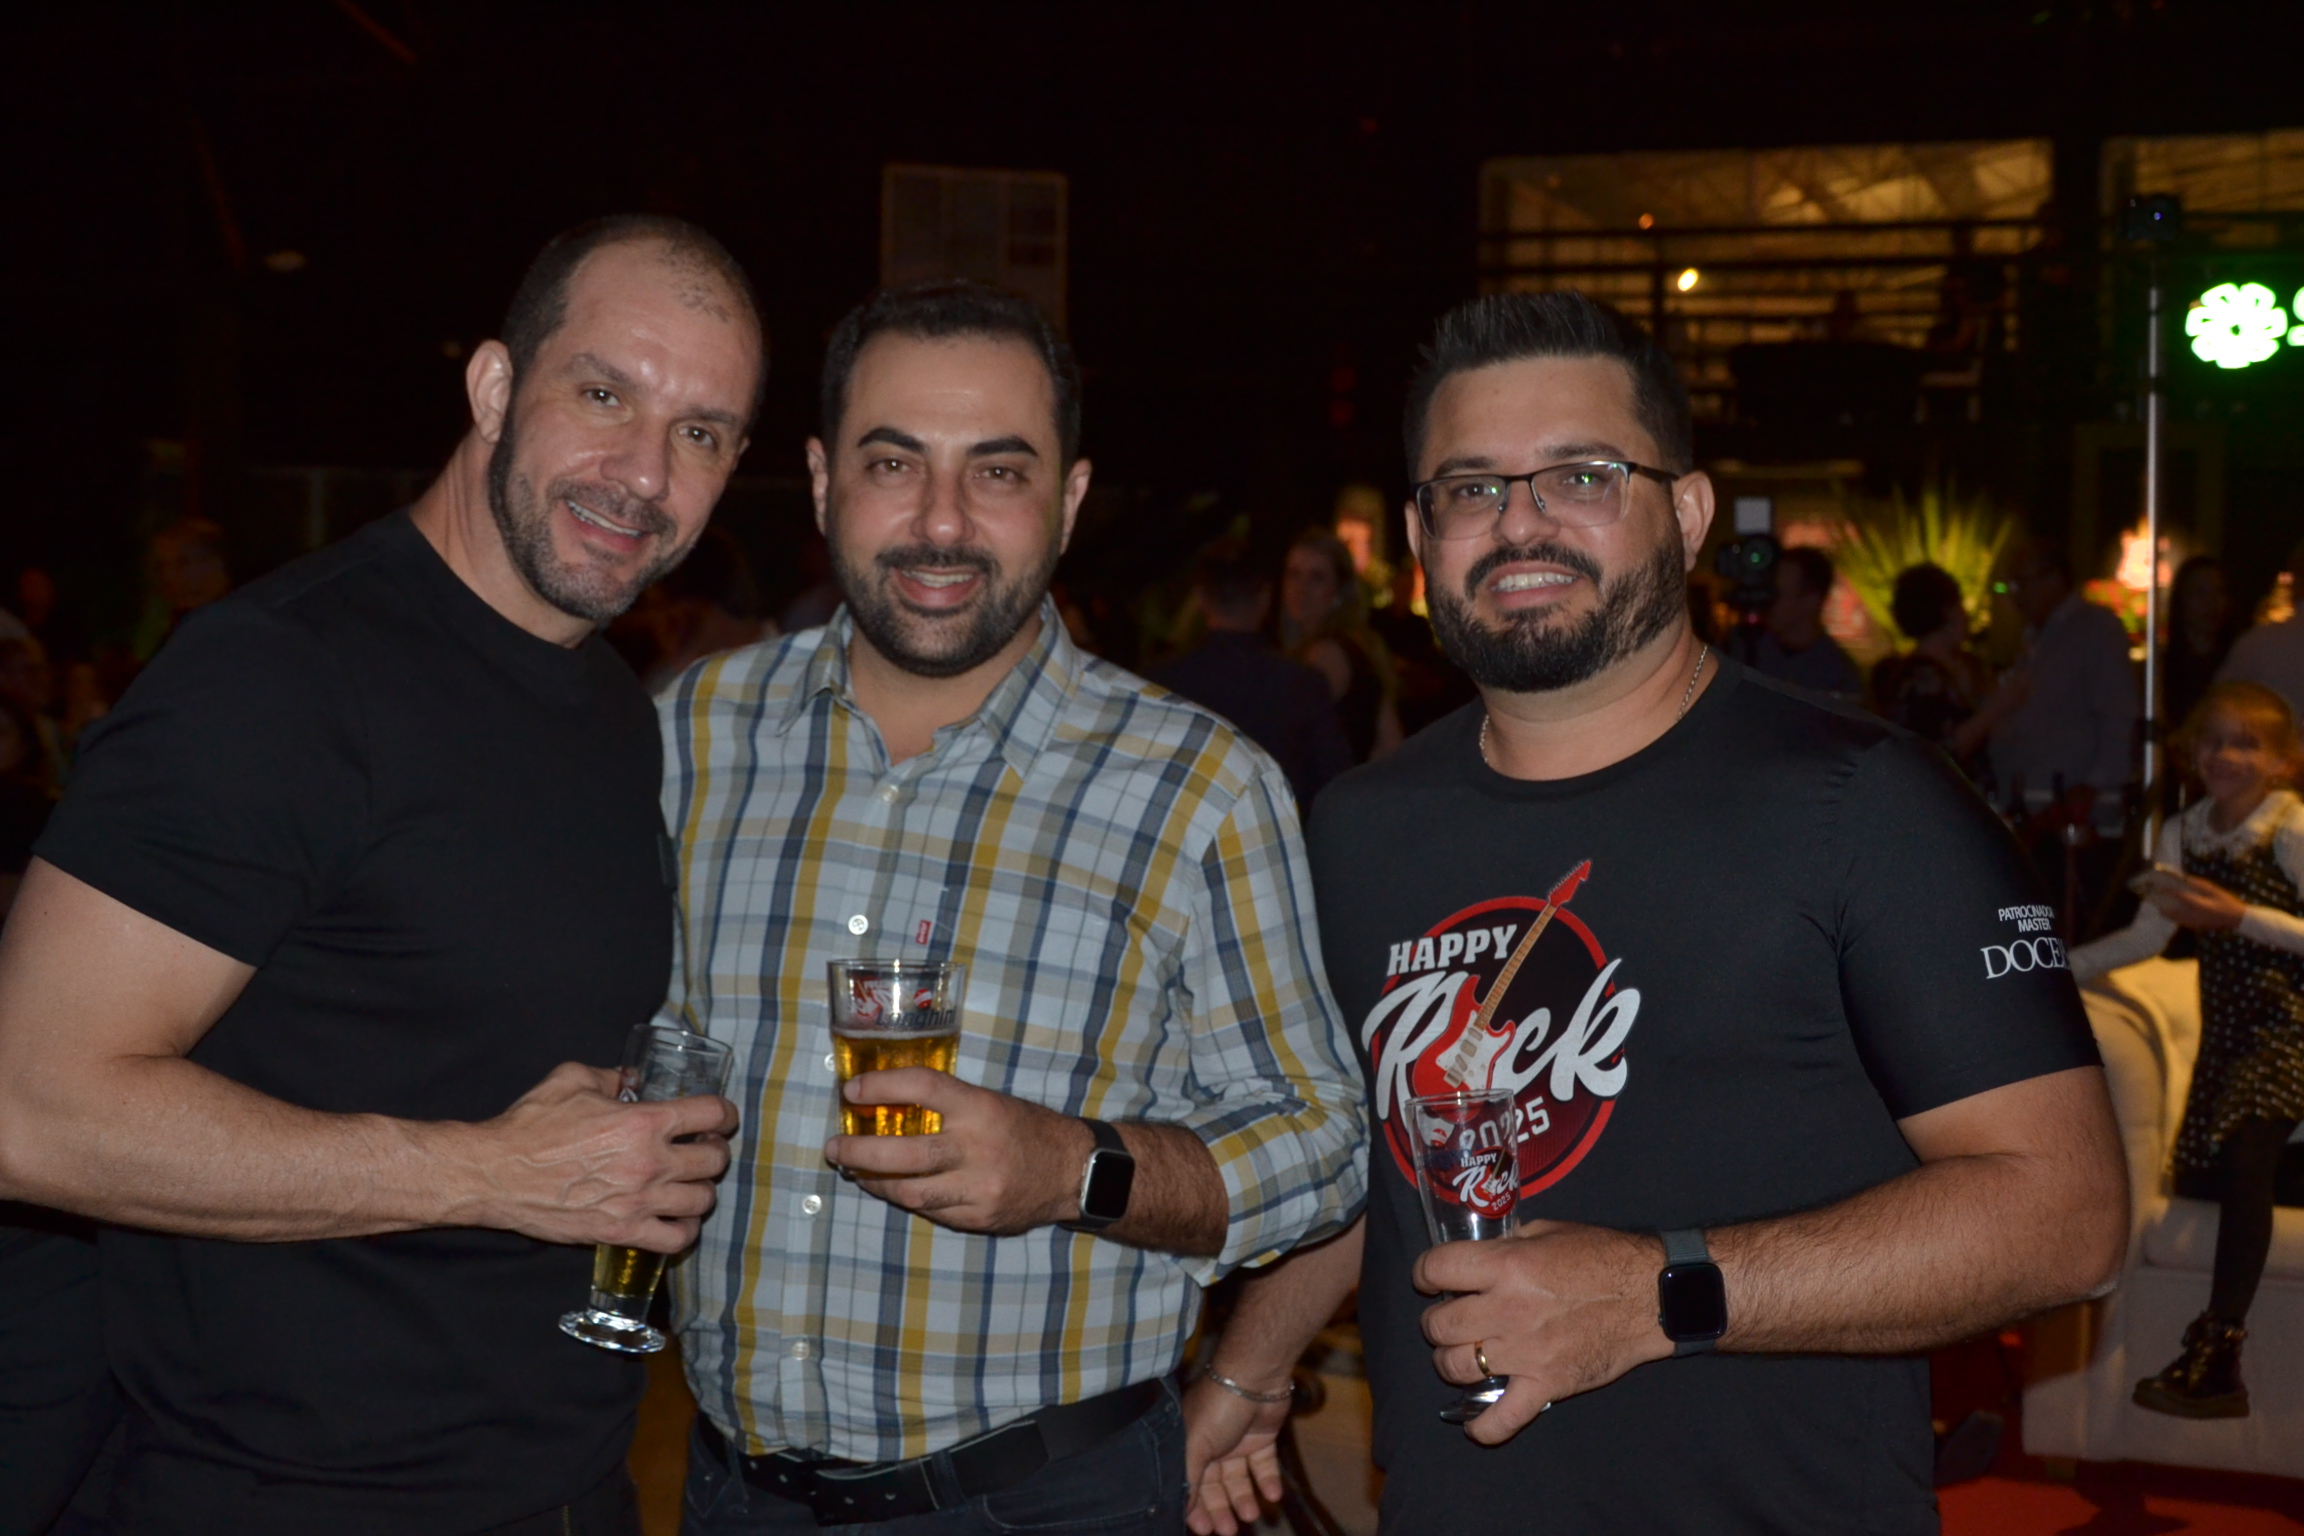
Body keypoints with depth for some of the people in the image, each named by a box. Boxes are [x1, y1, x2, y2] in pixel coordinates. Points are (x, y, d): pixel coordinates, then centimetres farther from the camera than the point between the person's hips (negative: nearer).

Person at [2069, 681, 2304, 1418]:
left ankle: (2215, 1357, -29)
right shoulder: (2183, 833, 7)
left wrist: (2239, 916, -25)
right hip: (2226, 1027, 7)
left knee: (2244, 1158, -27)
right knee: (2194, 1180, 4)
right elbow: (2147, 937, 11)